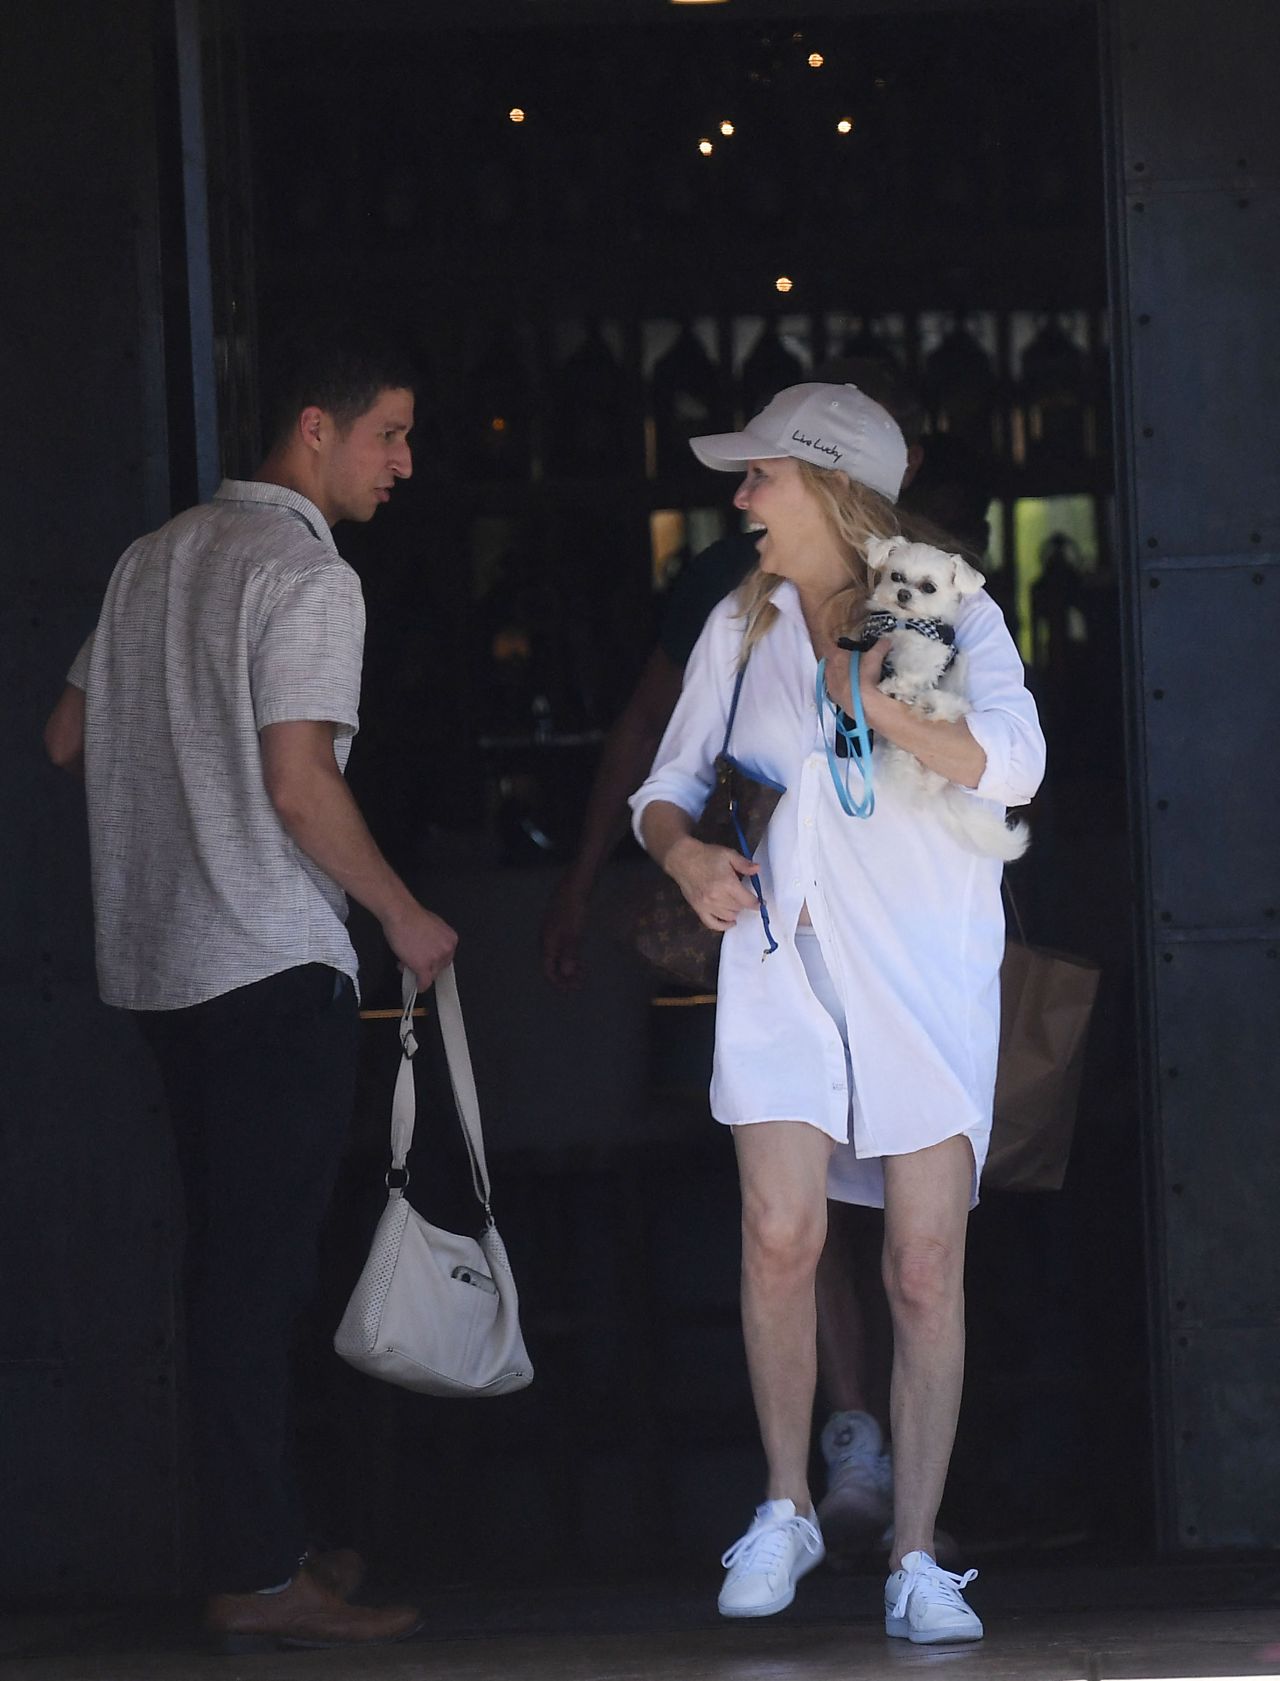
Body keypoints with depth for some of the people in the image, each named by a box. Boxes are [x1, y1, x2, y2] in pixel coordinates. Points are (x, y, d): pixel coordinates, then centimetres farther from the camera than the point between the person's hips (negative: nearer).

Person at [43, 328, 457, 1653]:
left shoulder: (155, 558, 14)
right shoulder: (306, 575, -12)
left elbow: (68, 737, 19)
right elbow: (299, 782, -19)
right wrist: (404, 915, -7)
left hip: (160, 962, 9)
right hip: (275, 967, -9)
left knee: (232, 1259, 15)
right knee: (258, 1269, -7)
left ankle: (258, 1540, 21)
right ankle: (259, 1581, -6)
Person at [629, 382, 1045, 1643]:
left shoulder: (947, 611, 1)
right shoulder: (742, 627, 11)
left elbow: (1013, 763, -15)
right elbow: (667, 787, 17)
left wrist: (876, 701, -27)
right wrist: (685, 854, -6)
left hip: (926, 969, -2)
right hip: (782, 957, 2)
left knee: (927, 1268, -4)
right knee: (779, 1234, -12)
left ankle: (914, 1557, 2)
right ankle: (786, 1510, 6)